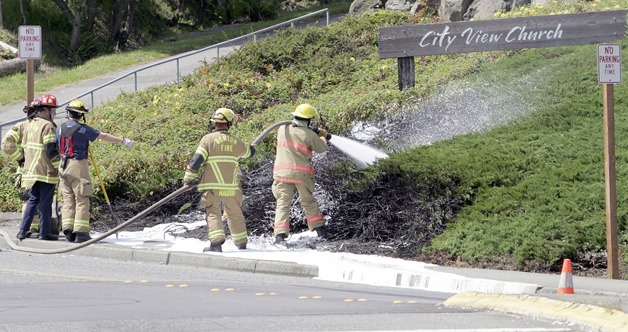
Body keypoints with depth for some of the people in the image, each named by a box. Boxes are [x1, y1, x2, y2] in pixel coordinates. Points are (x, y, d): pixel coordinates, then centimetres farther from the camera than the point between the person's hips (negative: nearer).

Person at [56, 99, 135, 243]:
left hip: (63, 166, 7)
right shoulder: (82, 129, -10)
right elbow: (103, 136, -7)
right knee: (82, 200, -4)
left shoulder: (60, 129, 9)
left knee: (68, 199, 10)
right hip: (78, 166, -7)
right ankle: (81, 232, -8)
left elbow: (55, 147, 18)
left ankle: (68, 231, 5)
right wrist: (123, 140, 0)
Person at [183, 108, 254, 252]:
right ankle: (241, 243, 24)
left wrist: (189, 178, -2)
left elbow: (197, 159, -10)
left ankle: (216, 241, -20)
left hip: (212, 186, -3)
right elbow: (249, 152, 27)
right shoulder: (235, 142, 6)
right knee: (234, 214, 16)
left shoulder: (208, 139, -6)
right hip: (231, 186, 3)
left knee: (213, 213, -2)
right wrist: (250, 148, 51)